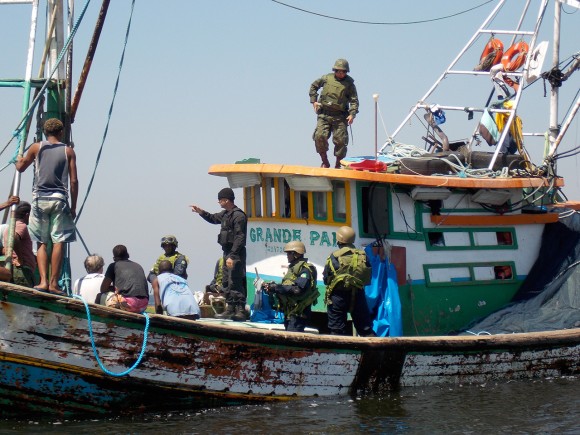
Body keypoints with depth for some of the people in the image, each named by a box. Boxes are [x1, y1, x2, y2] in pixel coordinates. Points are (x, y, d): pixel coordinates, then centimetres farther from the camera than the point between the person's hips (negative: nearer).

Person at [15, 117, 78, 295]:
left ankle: (43, 281, -5)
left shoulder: (36, 147, 6)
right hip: (59, 199, -1)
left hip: (40, 199, 1)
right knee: (59, 242, -1)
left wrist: (19, 159, 43)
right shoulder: (68, 151, 5)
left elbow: (20, 167, 20)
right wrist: (73, 207, 8)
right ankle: (53, 283, -6)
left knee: (41, 242, 7)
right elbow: (73, 181, 1)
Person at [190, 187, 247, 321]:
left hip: (236, 254, -10)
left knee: (235, 282, -13)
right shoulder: (225, 214, 14)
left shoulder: (238, 216, -15)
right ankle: (230, 309, 19)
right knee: (226, 281, 13)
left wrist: (232, 256, -26)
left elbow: (240, 238, -21)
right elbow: (213, 219, 35)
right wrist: (200, 212, 20)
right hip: (228, 252, 10)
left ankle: (240, 311, -15)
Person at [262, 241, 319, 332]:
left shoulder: (305, 269, -14)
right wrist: (272, 287, 2)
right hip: (289, 313, 10)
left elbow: (297, 289, -26)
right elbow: (286, 287, 21)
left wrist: (276, 287, -20)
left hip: (298, 314, -10)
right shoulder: (293, 268, 18)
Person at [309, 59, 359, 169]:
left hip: (340, 117, -1)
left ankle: (338, 165, 9)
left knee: (340, 141, -4)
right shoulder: (326, 78, 7)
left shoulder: (349, 84, 3)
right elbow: (313, 86, 22)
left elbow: (354, 100, 2)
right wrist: (314, 101, 12)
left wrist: (352, 114, -13)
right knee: (319, 136, -12)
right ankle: (325, 162, 3)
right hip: (324, 115, 1)